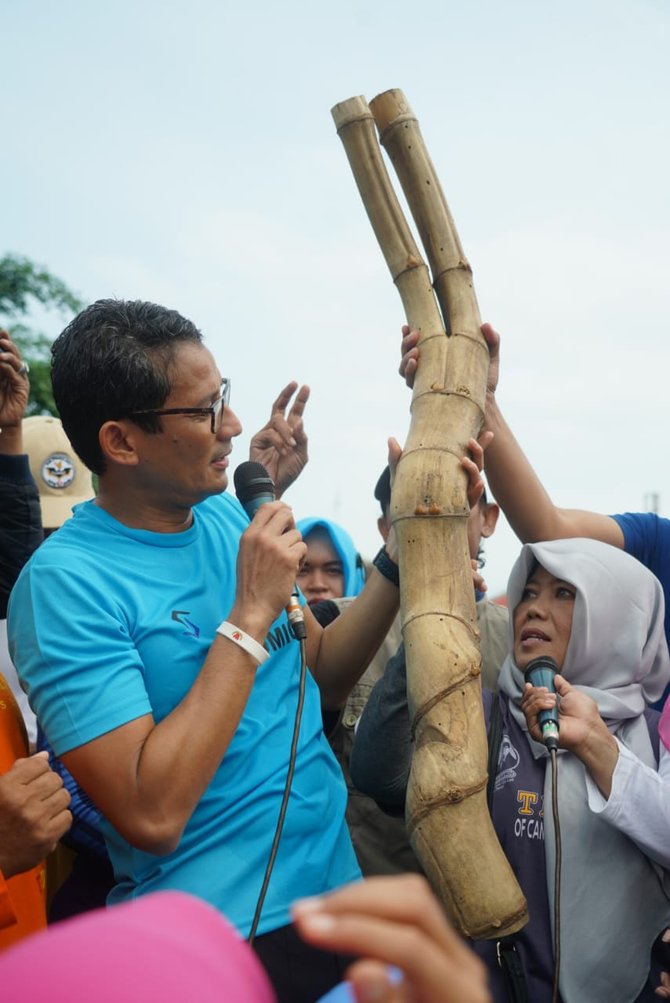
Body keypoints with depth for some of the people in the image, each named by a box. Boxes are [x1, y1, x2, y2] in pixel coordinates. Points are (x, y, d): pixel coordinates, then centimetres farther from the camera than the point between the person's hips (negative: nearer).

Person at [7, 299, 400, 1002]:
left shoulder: (227, 517, 0)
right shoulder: (67, 580, -21)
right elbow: (151, 817, -26)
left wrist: (397, 558, -6)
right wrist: (252, 612, -25)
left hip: (333, 885, 7)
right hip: (220, 940, -7)